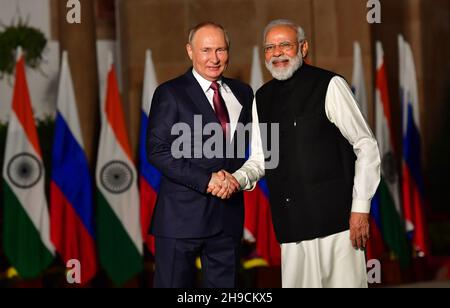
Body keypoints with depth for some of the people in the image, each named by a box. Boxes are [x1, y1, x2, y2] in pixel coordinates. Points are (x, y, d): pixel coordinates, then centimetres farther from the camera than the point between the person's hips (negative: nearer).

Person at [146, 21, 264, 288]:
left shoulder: (242, 94, 12)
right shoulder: (170, 93, -2)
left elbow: (259, 154, 10)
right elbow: (157, 151, -10)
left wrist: (238, 179, -10)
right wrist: (206, 180, -17)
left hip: (229, 215, 4)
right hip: (182, 215, -4)